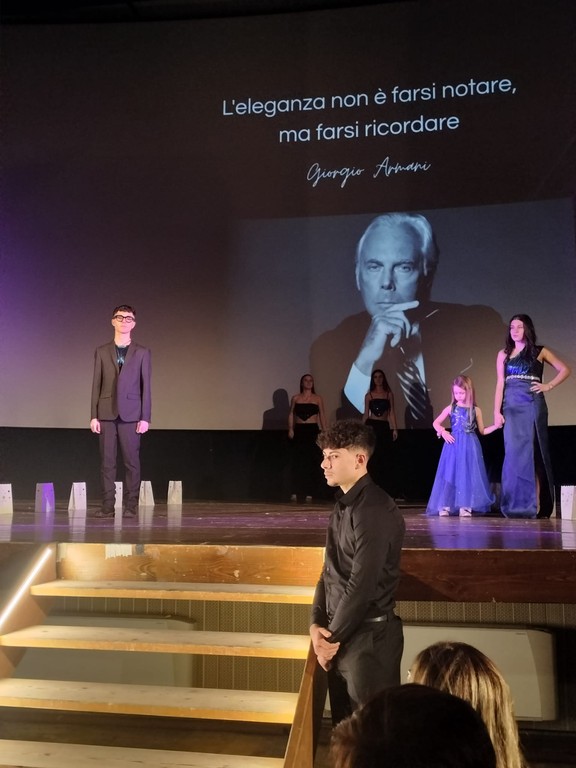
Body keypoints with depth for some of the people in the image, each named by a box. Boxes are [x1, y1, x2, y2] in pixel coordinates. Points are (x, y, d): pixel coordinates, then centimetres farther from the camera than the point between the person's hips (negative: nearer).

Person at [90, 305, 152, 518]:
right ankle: (107, 506, 6)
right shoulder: (102, 352, 10)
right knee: (107, 461, 1)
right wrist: (94, 416, 1)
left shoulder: (142, 353, 7)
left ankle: (130, 506, 4)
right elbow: (96, 385, 8)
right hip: (107, 414, 1)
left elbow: (146, 386, 4)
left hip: (131, 414, -1)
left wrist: (145, 418, -3)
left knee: (131, 461, -1)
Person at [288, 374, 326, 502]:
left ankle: (309, 493, 5)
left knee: (312, 461, -2)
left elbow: (322, 416, 7)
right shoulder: (295, 398, 9)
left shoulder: (317, 399, 8)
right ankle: (296, 492, 0)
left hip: (313, 430, 0)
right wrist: (290, 429, -4)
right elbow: (291, 414, 9)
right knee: (298, 461, -3)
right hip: (299, 431, 0)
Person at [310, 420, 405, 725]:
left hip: (369, 636, -9)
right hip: (342, 635, 9)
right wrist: (317, 624, 1)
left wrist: (333, 637, -12)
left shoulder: (374, 509, -19)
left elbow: (362, 585, -22)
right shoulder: (344, 506, 11)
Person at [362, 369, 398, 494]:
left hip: (384, 427, 0)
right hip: (371, 426, 0)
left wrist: (394, 429, -4)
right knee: (372, 457, 0)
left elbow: (392, 412, 4)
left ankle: (386, 489, 5)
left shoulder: (389, 394, 7)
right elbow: (366, 413, 9)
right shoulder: (369, 395, 7)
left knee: (385, 457, -1)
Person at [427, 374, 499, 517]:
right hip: (454, 445, 0)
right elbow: (436, 423, 11)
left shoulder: (475, 410, 5)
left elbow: (482, 431, 12)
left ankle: (465, 506, 3)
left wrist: (495, 426, -1)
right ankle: (445, 506, 0)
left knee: (468, 474, -1)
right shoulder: (451, 408, 4)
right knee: (450, 473, -3)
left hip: (470, 446, 0)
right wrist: (443, 432, -7)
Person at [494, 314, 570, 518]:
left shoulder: (539, 352, 7)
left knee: (532, 452, -3)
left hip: (533, 405, -2)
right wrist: (497, 411, -2)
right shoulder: (503, 354, 13)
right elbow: (500, 384, 7)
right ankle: (516, 504, 1)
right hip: (511, 407, 2)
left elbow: (565, 370, 11)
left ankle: (534, 503, 0)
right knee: (514, 453, -3)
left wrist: (548, 386, -1)